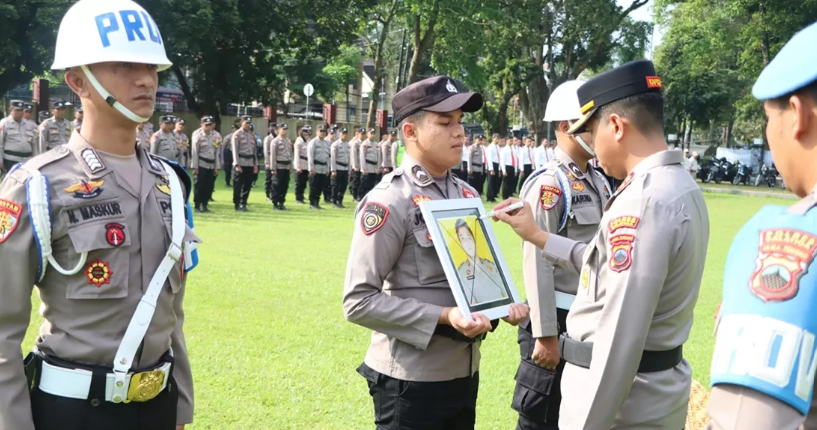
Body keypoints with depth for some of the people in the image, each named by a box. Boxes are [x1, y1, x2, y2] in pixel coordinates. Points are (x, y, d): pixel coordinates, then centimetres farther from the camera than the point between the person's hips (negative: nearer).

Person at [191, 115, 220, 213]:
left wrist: (216, 167, 7)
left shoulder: (216, 136, 6)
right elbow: (195, 152, -6)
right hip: (201, 164, -5)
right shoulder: (198, 135, -6)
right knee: (200, 185, -3)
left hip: (212, 165, 5)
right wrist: (195, 167, -9)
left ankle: (205, 205, 14)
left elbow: (217, 152, 10)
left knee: (210, 186, 5)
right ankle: (197, 206, 4)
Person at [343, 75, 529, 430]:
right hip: (411, 380, -7)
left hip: (465, 372, 7)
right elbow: (359, 301, -19)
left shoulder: (467, 194, 9)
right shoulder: (389, 202, -15)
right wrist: (443, 316, -24)